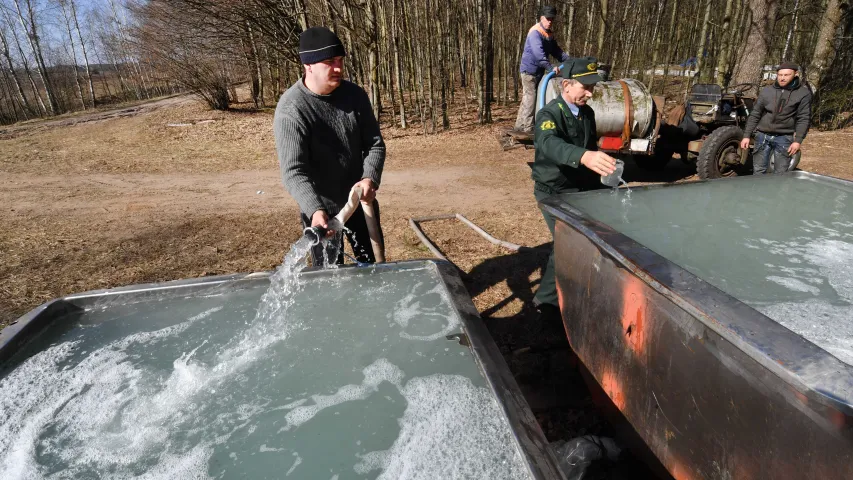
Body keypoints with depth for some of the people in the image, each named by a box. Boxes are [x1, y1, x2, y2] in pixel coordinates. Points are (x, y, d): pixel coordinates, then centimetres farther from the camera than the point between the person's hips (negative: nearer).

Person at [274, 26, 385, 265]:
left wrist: (371, 178, -22)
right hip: (321, 208, -4)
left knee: (373, 264, 19)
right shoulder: (290, 109, -20)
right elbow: (293, 171, -26)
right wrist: (314, 209, -42)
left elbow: (374, 142, -2)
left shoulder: (355, 94, -4)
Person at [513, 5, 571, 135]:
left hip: (539, 71, 9)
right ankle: (527, 127, -7)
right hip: (529, 70, -9)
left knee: (528, 99, 11)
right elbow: (538, 53, -30)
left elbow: (556, 50, 17)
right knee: (529, 99, -10)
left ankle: (521, 125, 17)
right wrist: (550, 67, -38)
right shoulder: (535, 32, -16)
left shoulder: (549, 34, 14)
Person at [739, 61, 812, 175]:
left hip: (784, 138, -1)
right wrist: (746, 135, 1)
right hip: (762, 135, 2)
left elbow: (804, 119, -2)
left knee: (780, 174, 3)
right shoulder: (766, 91, 4)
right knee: (758, 171, 5)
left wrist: (798, 140, -11)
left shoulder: (803, 93, -1)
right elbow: (754, 115, 7)